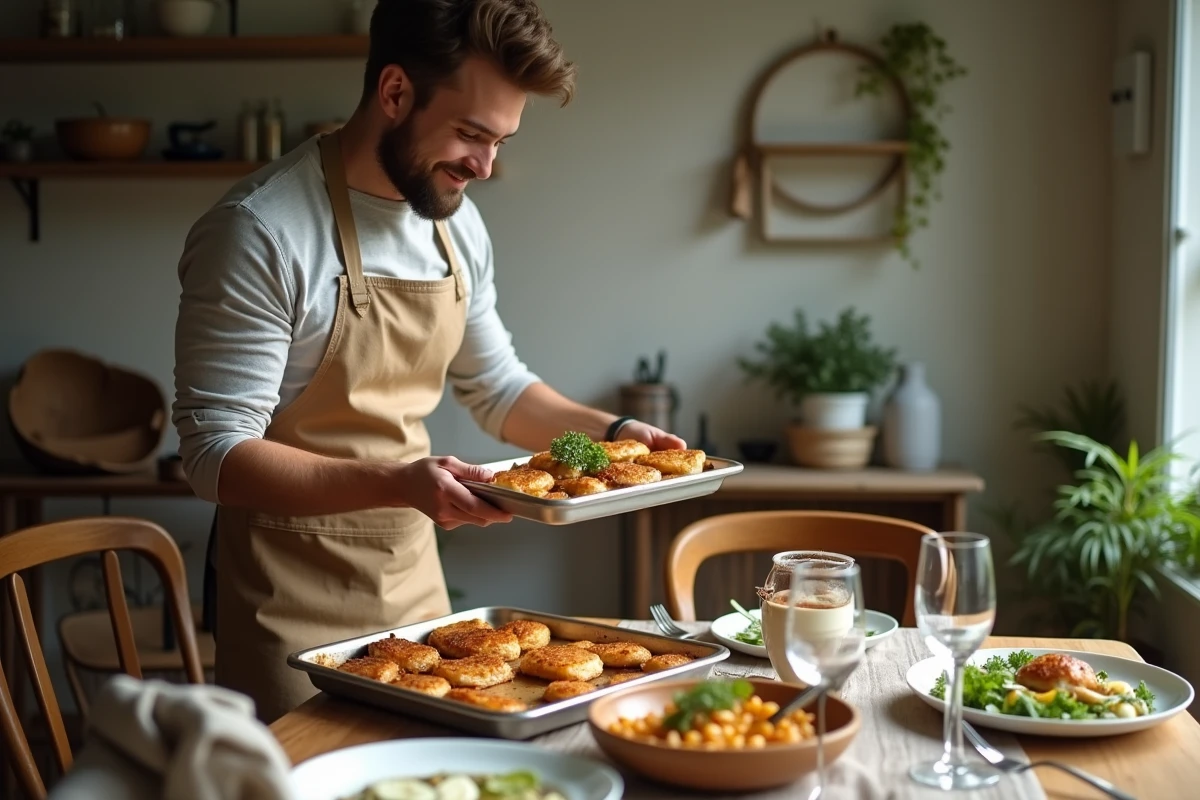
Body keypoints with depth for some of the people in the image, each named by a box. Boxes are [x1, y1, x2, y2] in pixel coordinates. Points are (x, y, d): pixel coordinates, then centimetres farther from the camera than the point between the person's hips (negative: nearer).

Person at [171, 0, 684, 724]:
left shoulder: (456, 221, 2)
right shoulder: (260, 232, -20)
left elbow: (496, 386, 16)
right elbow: (218, 454, -21)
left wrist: (611, 432, 0)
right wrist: (399, 483, -33)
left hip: (417, 578, 7)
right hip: (294, 603, -7)